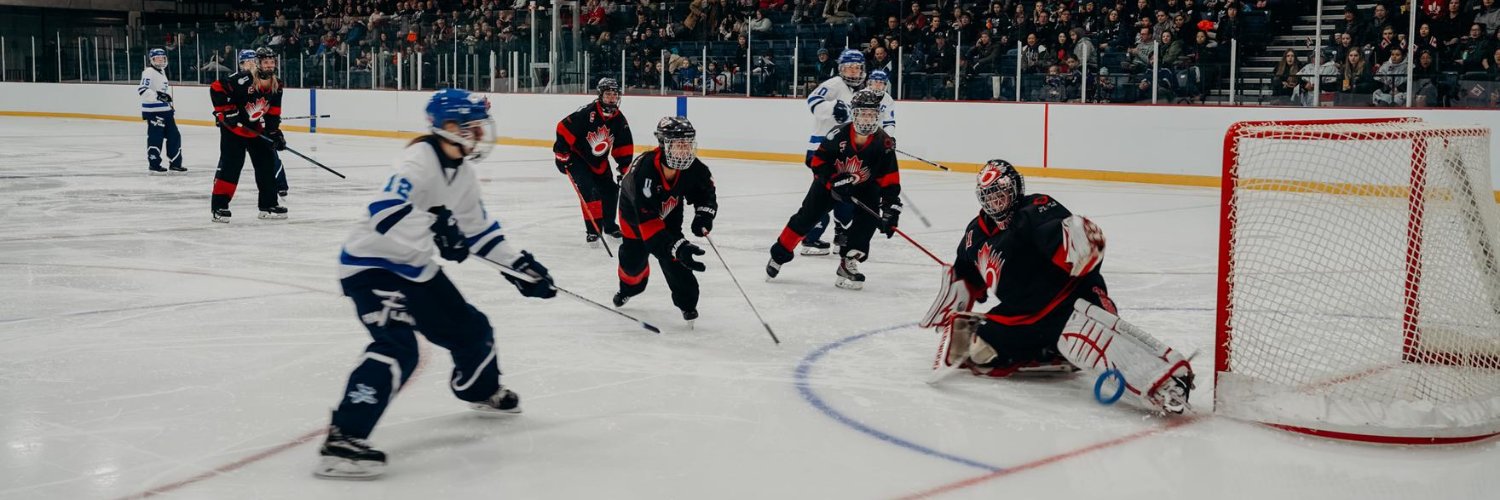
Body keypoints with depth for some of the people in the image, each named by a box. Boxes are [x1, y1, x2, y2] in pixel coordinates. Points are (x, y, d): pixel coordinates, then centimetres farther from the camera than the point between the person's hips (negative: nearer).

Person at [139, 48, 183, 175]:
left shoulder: (162, 72, 18)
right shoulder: (149, 72, -11)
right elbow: (142, 89, -23)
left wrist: (170, 105, 29)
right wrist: (157, 96, -32)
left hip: (165, 110, 10)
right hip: (153, 111, -10)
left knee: (174, 136, 10)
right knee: (156, 137, -8)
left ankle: (175, 163, 17)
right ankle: (153, 164, -2)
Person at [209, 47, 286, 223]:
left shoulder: (276, 86, -2)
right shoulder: (243, 80, -24)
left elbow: (273, 113, 7)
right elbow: (216, 88, -24)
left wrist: (275, 132, -2)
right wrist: (225, 111, -24)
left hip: (257, 130, 7)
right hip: (233, 128, -7)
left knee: (267, 163, 6)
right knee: (230, 165, -11)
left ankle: (268, 204, 16)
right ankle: (219, 205, -8)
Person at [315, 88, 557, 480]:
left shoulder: (462, 172, 5)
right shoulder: (419, 162, -24)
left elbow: (478, 227, 15)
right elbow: (385, 214, -37)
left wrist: (519, 264, 12)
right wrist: (436, 227, -41)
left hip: (413, 266, 9)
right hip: (371, 264, -9)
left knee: (470, 327, 17)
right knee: (397, 348, -27)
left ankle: (481, 390, 49)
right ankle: (342, 439, -28)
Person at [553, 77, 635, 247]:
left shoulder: (619, 120, -7)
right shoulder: (586, 113, -26)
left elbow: (624, 147, 2)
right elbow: (564, 129, -24)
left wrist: (624, 169, -1)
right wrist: (561, 155, -22)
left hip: (599, 161, 7)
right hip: (577, 157, -7)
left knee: (610, 190, 7)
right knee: (588, 190, -21)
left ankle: (609, 225, 30)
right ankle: (592, 230, -14)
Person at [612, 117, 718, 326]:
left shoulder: (692, 167, -31)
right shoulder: (643, 173, -46)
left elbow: (706, 190, -7)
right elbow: (648, 222, -46)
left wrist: (703, 214, -25)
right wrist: (677, 246, -54)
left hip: (670, 211, 3)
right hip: (635, 210, -2)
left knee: (672, 257, -13)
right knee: (633, 255, 7)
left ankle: (687, 301, 2)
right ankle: (629, 286, 41)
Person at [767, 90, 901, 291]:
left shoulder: (884, 144, -24)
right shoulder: (839, 135, -28)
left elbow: (889, 181, -21)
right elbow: (818, 161, -17)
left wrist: (890, 210, -28)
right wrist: (833, 180, -30)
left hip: (865, 186, 1)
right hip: (830, 181, -1)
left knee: (868, 218, -20)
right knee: (807, 216, -2)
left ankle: (848, 263, -10)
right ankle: (779, 253, 12)